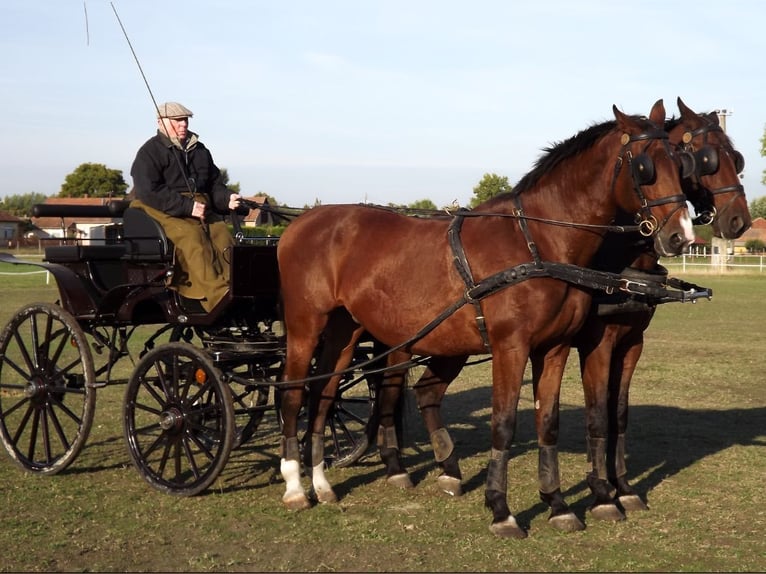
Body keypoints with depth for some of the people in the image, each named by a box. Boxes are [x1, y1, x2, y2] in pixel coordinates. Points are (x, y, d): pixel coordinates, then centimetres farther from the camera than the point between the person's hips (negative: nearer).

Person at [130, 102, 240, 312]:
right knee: (192, 236, -34)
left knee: (223, 236, -23)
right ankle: (217, 295, -43)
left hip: (201, 210, 6)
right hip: (164, 212, -6)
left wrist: (227, 198, -1)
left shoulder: (200, 150, 22)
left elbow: (214, 184, 24)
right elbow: (149, 191, -11)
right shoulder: (150, 152, 1)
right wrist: (186, 206, -19)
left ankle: (231, 287, -35)